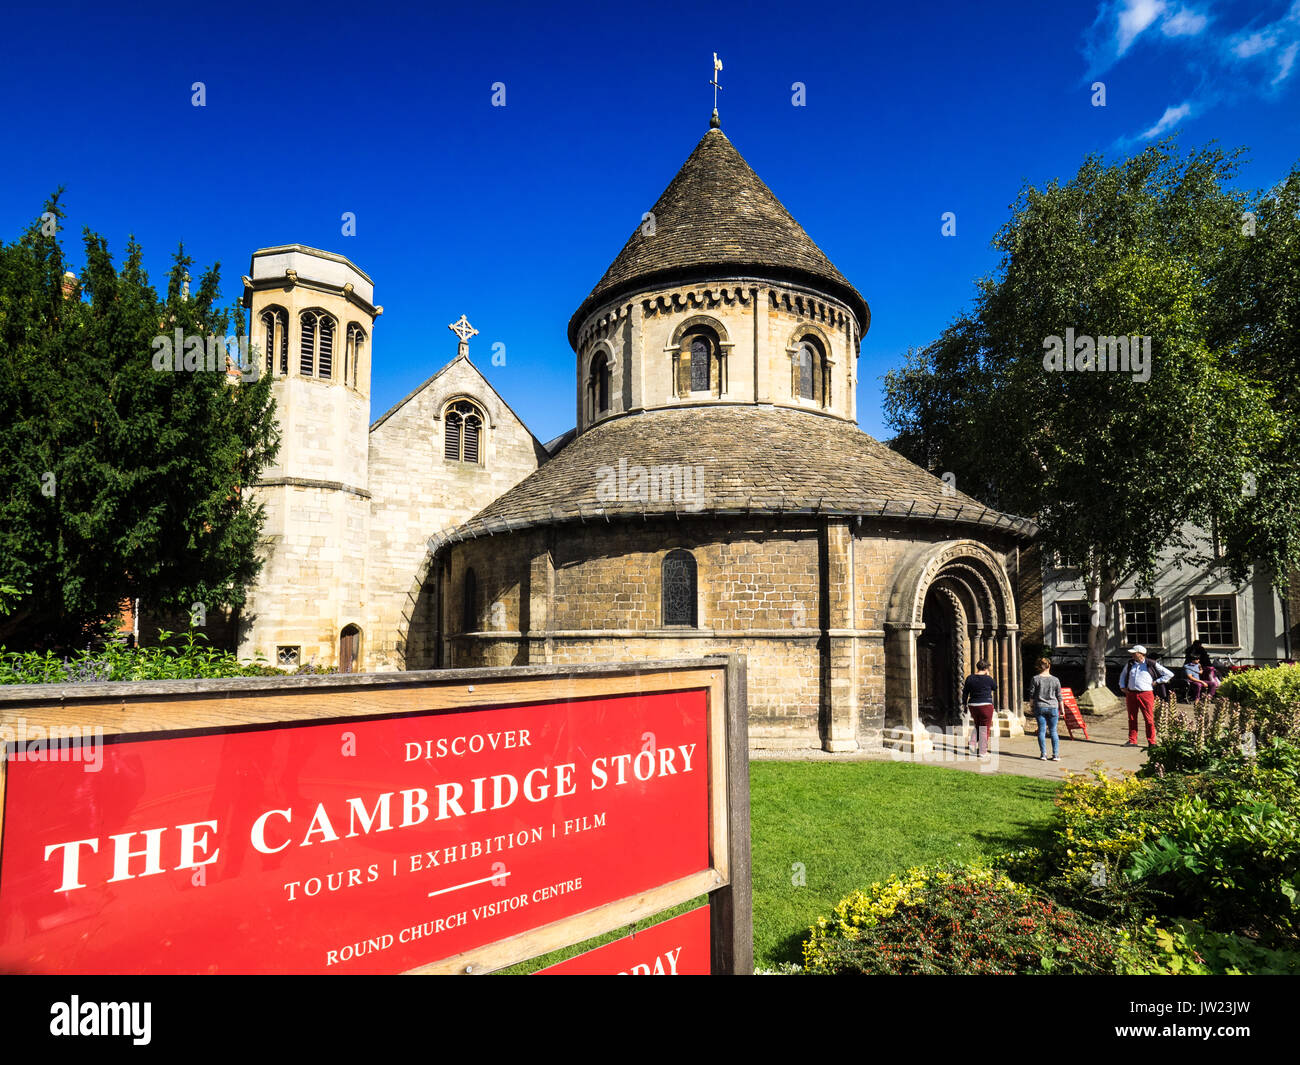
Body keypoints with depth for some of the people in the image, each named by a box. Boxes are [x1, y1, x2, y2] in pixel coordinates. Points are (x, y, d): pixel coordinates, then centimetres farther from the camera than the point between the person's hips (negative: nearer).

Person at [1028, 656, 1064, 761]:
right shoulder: (1055, 680, -2)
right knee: (1053, 731, 7)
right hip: (1053, 707, 1)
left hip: (1040, 707, -1)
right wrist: (1062, 709, 12)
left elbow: (1031, 695, 0)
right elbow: (1059, 697, 3)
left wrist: (1031, 706, 13)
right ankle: (1056, 755, 6)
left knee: (1041, 731, 5)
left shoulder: (1035, 679, -5)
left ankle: (1043, 754, 5)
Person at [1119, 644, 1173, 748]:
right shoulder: (1130, 664, 13)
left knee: (1149, 719, -3)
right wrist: (1122, 686, 18)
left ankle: (1151, 743, 6)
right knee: (1132, 718, 7)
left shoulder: (1152, 665, -1)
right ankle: (1132, 741, 15)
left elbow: (1169, 674, 4)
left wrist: (1156, 682, -1)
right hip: (1131, 694, 4)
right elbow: (1123, 674, 30)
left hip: (1146, 694, -4)